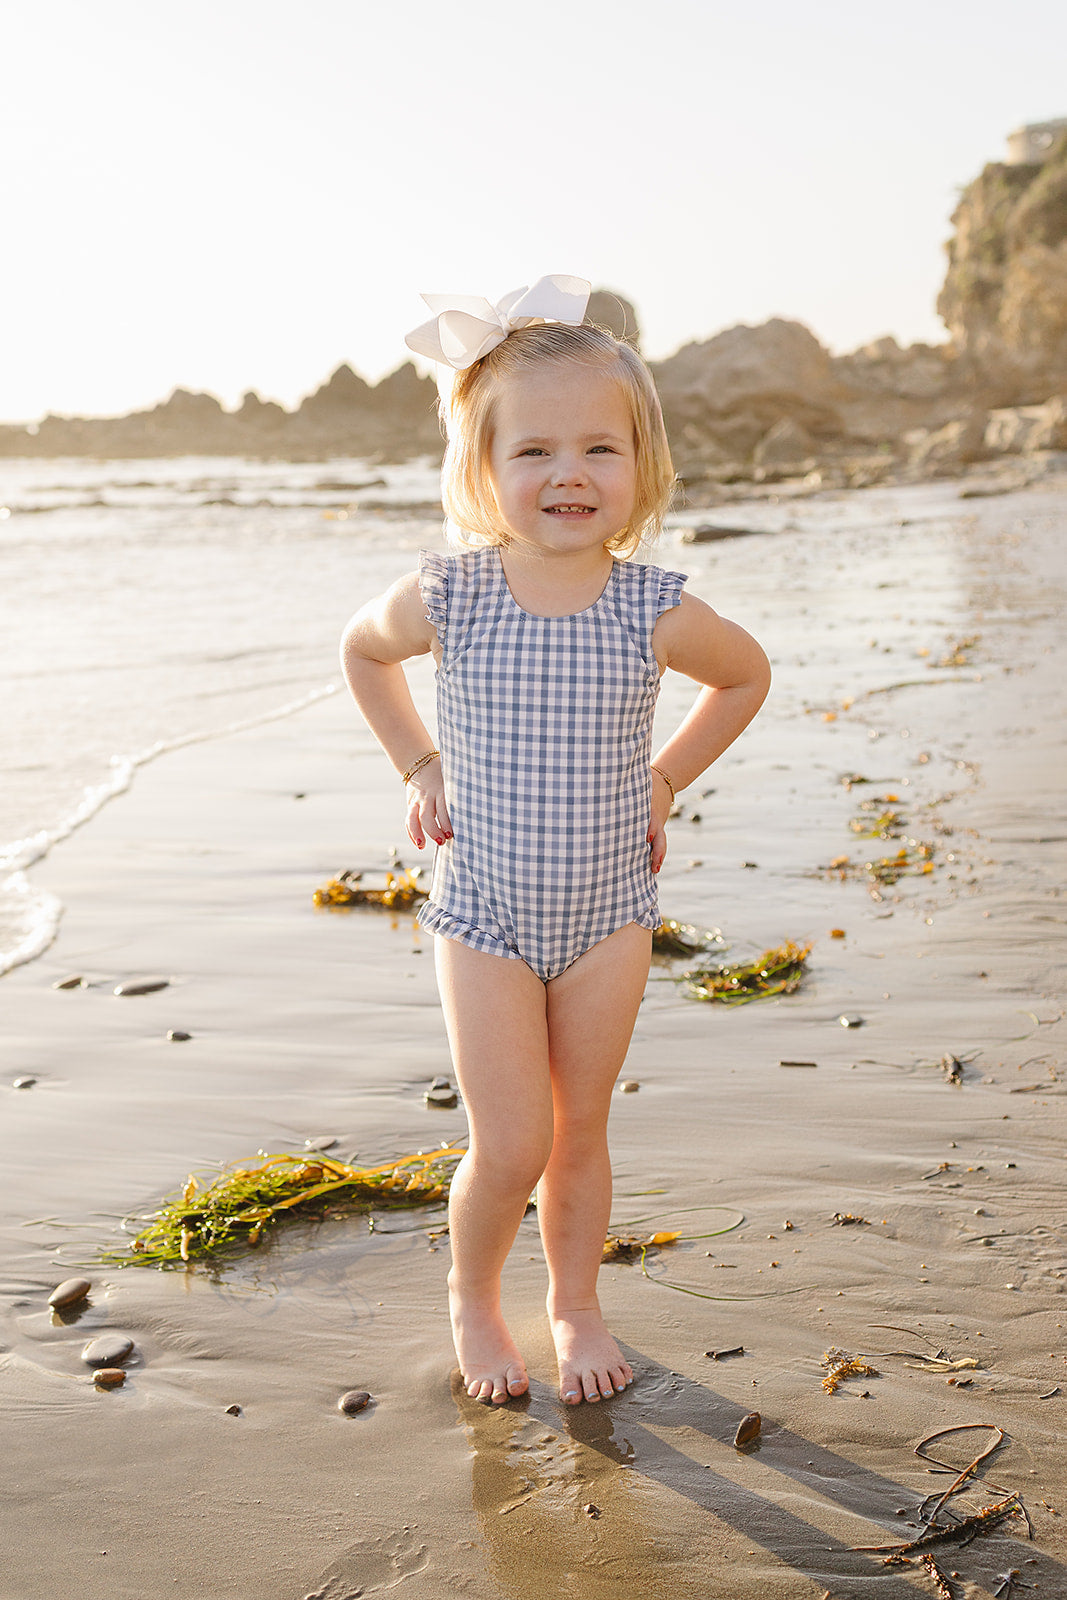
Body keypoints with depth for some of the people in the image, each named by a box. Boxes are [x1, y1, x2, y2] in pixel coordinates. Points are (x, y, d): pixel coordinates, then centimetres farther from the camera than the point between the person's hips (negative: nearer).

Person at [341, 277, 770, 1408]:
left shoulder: (656, 613, -13)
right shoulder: (445, 599, -14)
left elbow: (747, 677, 9)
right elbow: (360, 649, 9)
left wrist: (664, 778, 3)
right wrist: (419, 767, 2)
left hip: (608, 911, 1)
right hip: (484, 913, -1)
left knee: (580, 1131, 12)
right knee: (510, 1147, -2)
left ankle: (574, 1307, 36)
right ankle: (472, 1295, 28)